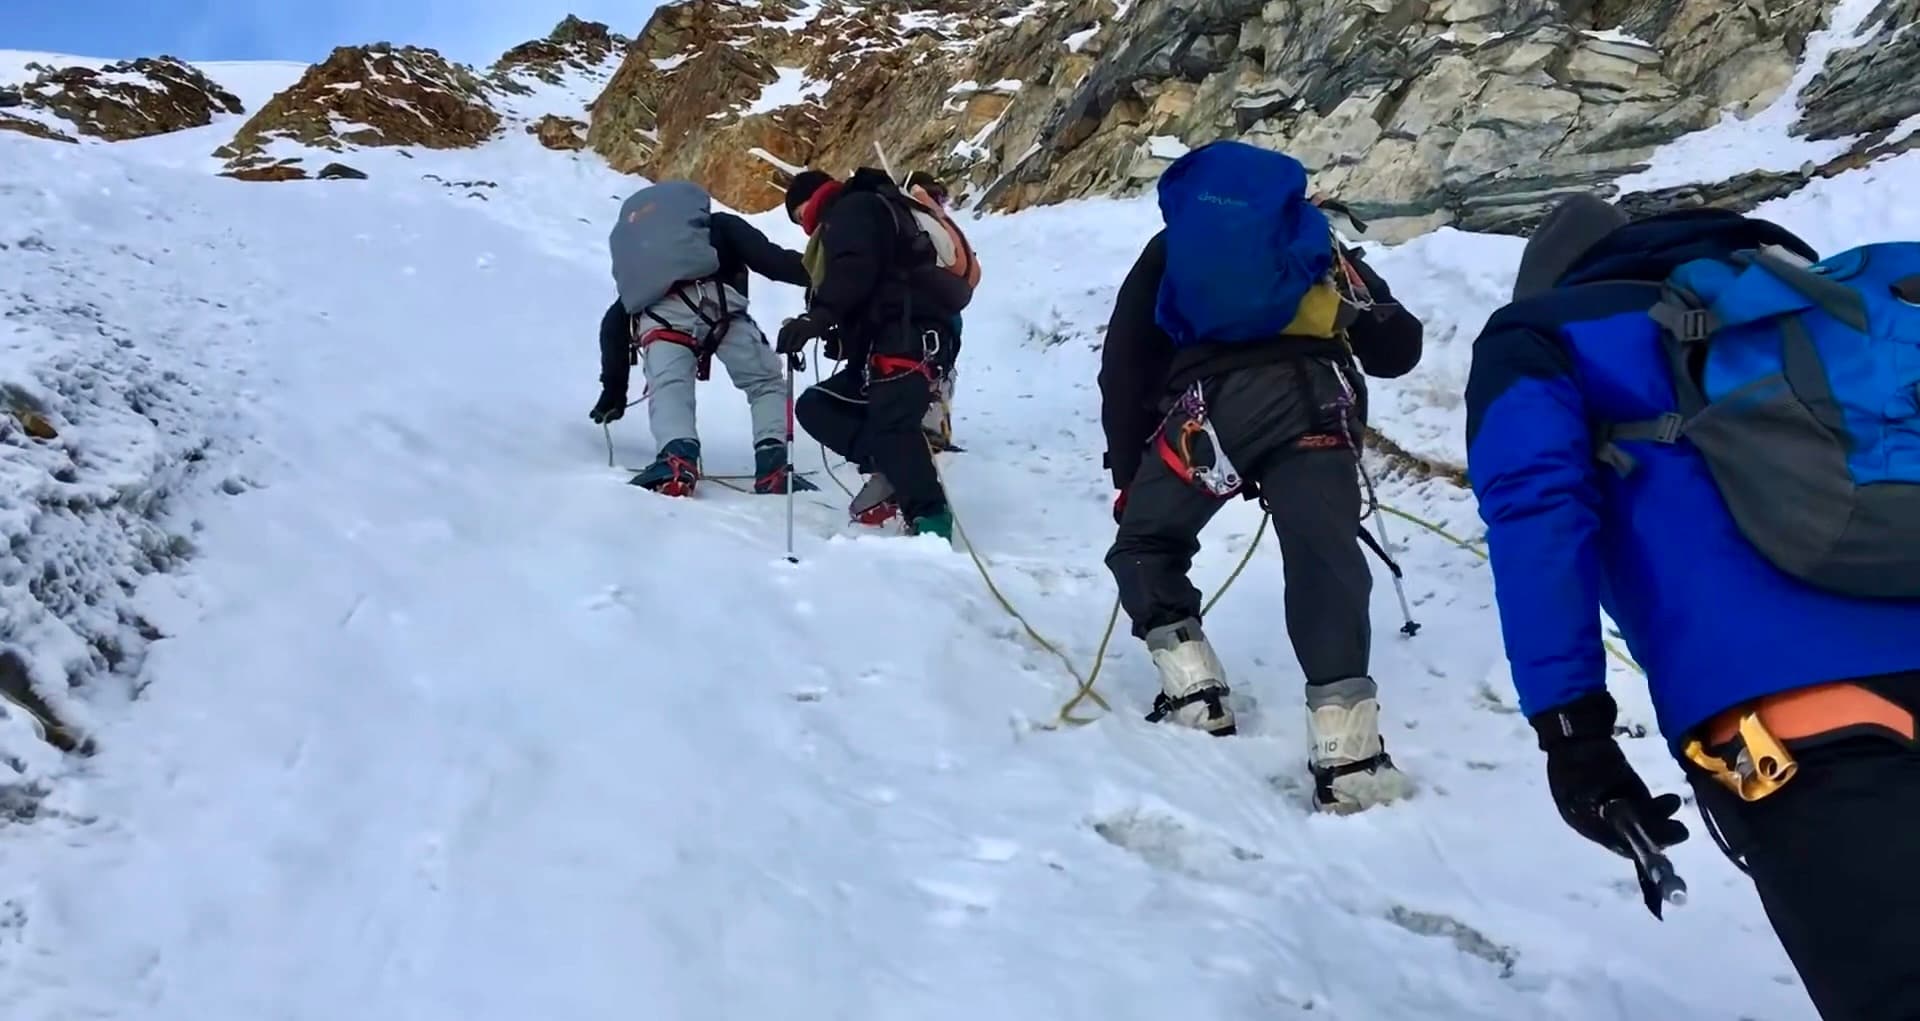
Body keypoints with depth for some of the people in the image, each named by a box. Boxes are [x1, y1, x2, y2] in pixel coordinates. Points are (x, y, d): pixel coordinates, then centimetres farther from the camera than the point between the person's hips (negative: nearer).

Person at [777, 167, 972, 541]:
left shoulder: (853, 209, 3)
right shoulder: (847, 221, 35)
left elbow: (854, 269, -17)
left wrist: (818, 316, -27)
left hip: (908, 337, -11)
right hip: (887, 342, 11)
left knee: (892, 423, -28)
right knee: (814, 406, 11)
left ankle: (929, 518, -30)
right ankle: (889, 469, -5)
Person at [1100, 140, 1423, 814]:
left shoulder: (1168, 250, 32)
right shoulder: (1319, 242, 33)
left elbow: (1124, 369, 22)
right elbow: (1399, 351, 27)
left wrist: (1127, 475, 26)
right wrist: (1362, 317, 48)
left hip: (1208, 402, -1)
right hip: (1313, 404, 1)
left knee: (1145, 547, 17)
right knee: (1325, 563, -1)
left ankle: (1194, 699, 5)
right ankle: (1348, 757, -12)